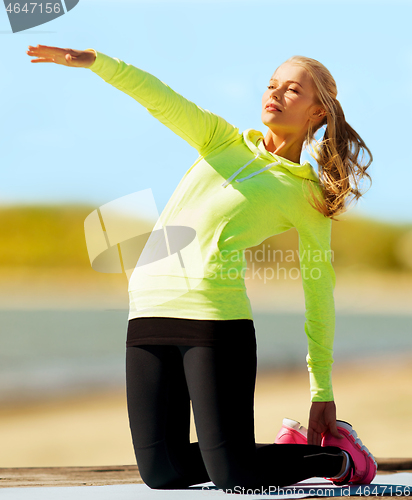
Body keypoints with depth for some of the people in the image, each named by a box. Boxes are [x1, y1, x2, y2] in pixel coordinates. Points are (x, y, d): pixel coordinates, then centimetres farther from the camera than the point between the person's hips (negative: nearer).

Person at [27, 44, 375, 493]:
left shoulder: (310, 198, 9)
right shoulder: (224, 140, 20)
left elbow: (319, 299, 9)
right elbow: (159, 98, 6)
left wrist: (322, 393, 9)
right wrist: (93, 60, -10)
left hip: (215, 316, -4)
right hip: (149, 308, 5)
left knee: (233, 477, -9)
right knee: (162, 472, 2)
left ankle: (339, 455, 18)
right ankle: (287, 446, 25)